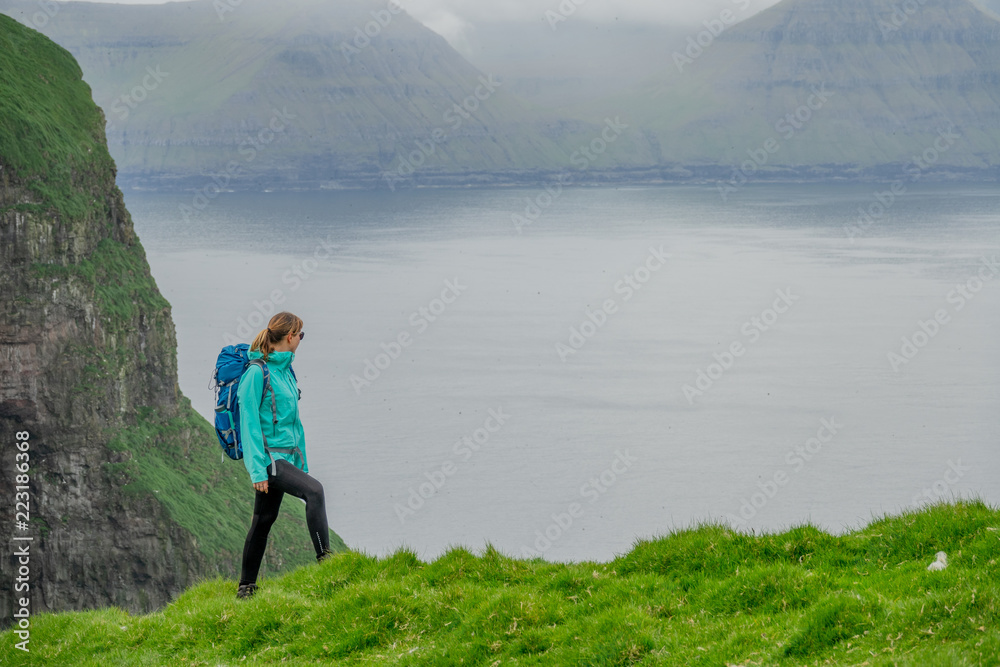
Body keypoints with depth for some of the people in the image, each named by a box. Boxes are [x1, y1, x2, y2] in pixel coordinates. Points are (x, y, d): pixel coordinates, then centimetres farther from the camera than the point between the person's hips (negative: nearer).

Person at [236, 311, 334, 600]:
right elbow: (249, 422, -15)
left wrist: (302, 463, 20)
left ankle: (246, 586, 18)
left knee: (264, 518, 11)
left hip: (286, 455, 9)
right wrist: (257, 470, -19)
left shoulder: (285, 370, 14)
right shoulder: (257, 372, -12)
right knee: (314, 490, -24)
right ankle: (324, 557, -24)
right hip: (267, 456, -9)